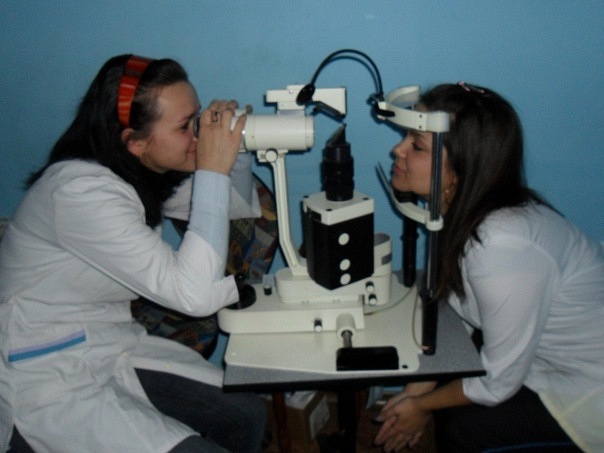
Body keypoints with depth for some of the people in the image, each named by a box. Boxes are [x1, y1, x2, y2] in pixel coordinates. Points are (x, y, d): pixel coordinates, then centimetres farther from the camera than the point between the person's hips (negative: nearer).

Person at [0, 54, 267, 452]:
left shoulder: (140, 171, -3)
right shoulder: (82, 192, -28)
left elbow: (236, 204, 10)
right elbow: (195, 294, -33)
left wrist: (232, 145, -10)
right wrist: (213, 170, -29)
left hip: (111, 348, 8)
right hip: (47, 379, -8)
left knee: (248, 415, 2)